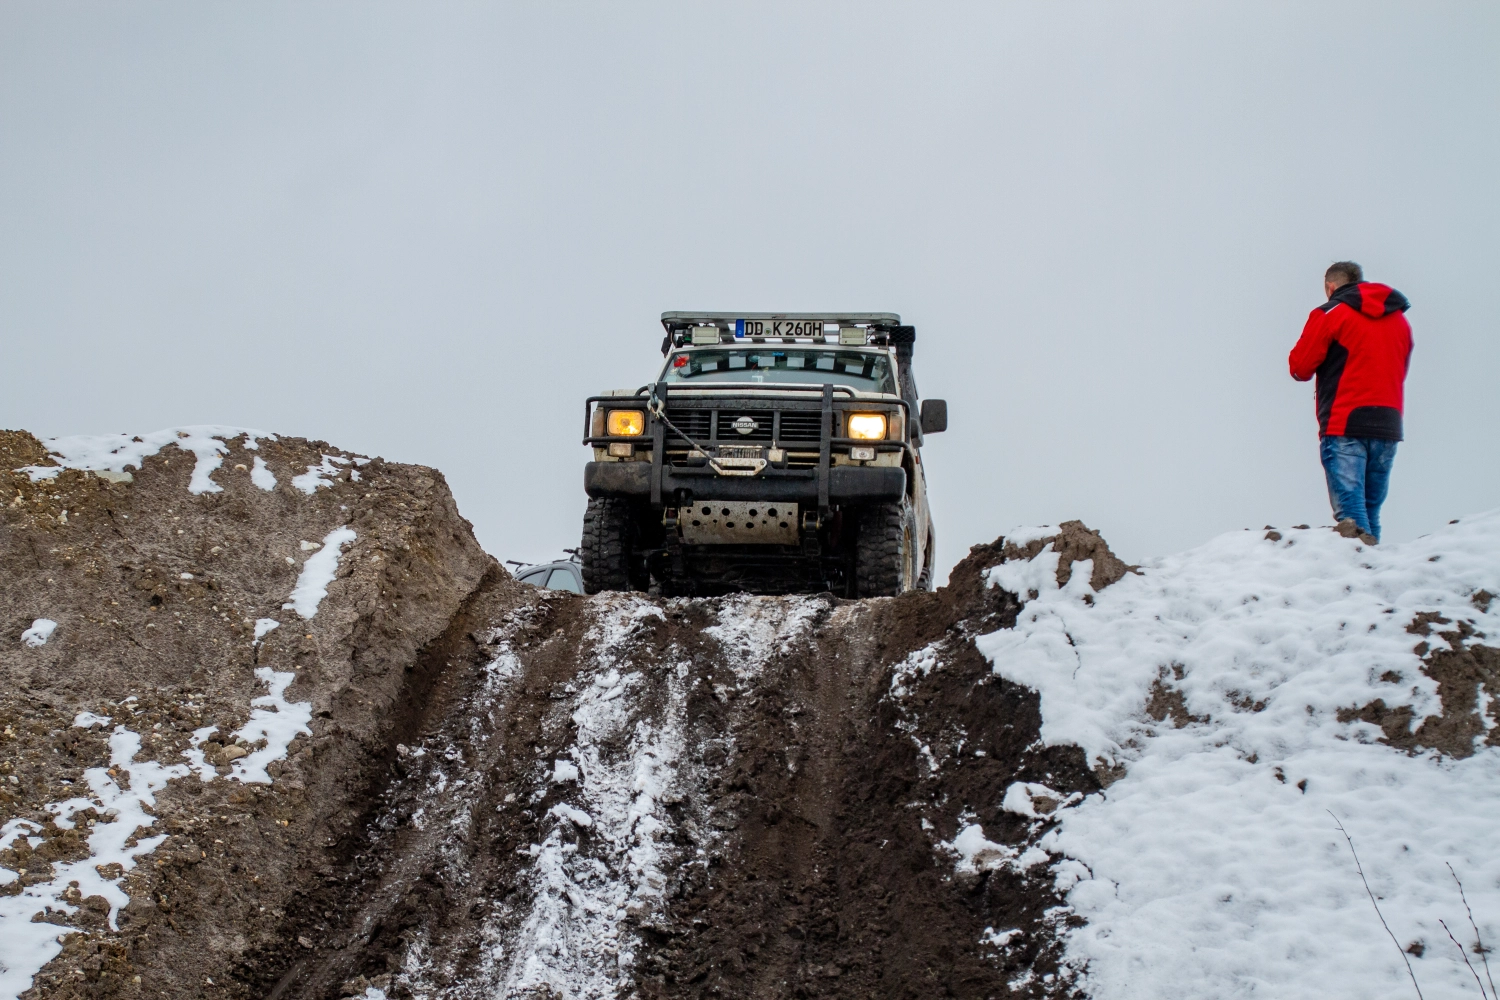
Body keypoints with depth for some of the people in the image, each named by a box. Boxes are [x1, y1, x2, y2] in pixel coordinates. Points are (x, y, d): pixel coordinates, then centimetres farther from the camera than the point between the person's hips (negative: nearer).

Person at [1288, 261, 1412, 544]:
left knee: (1350, 510, -11)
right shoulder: (1399, 319, 17)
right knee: (1371, 509, 9)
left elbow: (1300, 367, -1)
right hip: (1388, 426, 5)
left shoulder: (1329, 314, -2)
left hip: (1344, 426, -5)